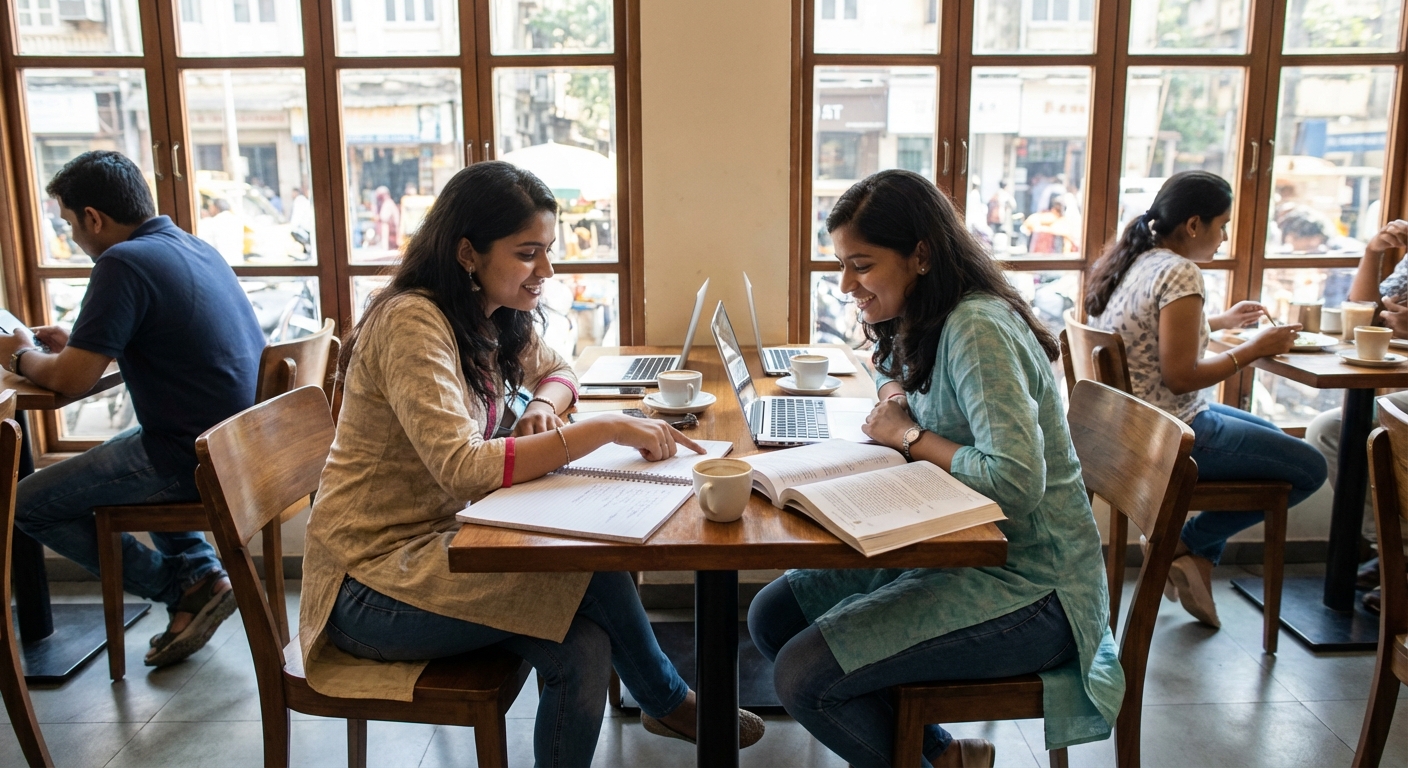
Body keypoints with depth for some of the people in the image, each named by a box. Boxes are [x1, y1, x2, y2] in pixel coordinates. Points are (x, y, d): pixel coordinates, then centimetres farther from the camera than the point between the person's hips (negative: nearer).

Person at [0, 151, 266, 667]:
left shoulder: (122, 263, -16)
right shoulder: (194, 246, 11)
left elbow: (71, 381, -14)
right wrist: (76, 344, 24)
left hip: (198, 458, -9)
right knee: (134, 456, 37)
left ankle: (188, 586, 8)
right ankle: (200, 570, 22)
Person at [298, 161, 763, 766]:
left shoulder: (497, 318, 4)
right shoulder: (412, 323, -22)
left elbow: (556, 371, 21)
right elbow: (462, 468, -33)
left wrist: (542, 406, -4)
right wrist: (607, 430, -33)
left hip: (434, 546, 7)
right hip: (371, 583, -7)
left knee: (584, 647, -20)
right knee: (593, 563, -20)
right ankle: (667, 701, 4)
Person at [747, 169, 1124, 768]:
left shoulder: (977, 329, -21)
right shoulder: (923, 325, 8)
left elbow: (1017, 482, -31)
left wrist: (909, 435, -17)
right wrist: (895, 395, 3)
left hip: (1025, 583, -10)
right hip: (957, 551, 10)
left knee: (801, 674, -19)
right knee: (772, 616, 5)